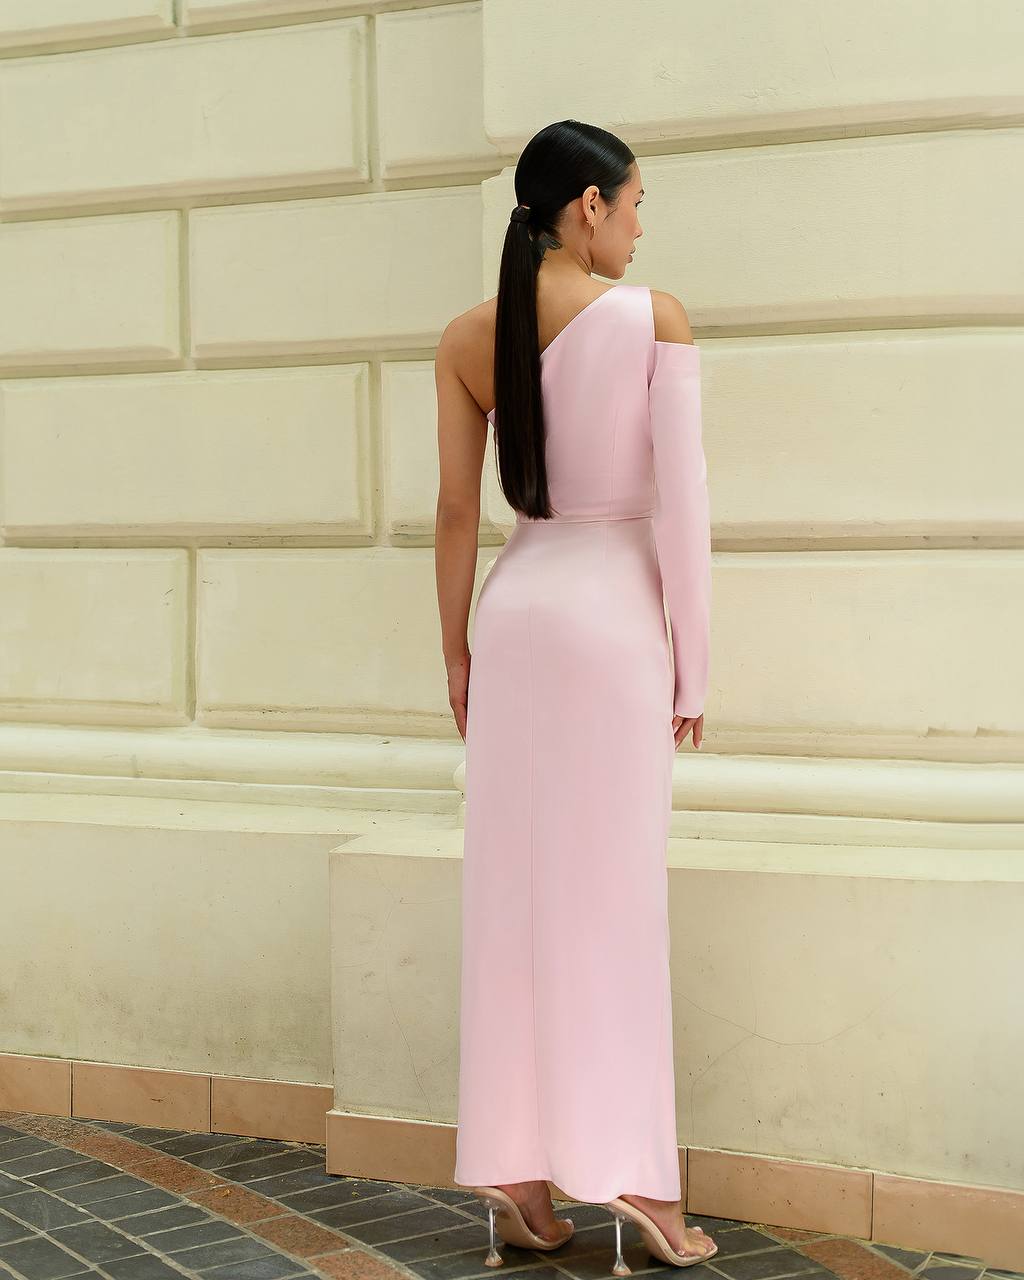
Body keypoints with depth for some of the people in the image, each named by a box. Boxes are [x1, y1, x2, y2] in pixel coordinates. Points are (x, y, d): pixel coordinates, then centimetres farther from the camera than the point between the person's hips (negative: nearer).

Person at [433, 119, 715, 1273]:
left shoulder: (467, 338, 4)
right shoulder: (655, 317, -6)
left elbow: (458, 508, 5)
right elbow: (680, 498, -8)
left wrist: (456, 649, 13)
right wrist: (693, 657, -2)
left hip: (517, 609, 4)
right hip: (614, 611, -4)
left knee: (513, 892, 7)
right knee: (613, 896, 1)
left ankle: (516, 1175, 13)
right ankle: (628, 1173, 6)